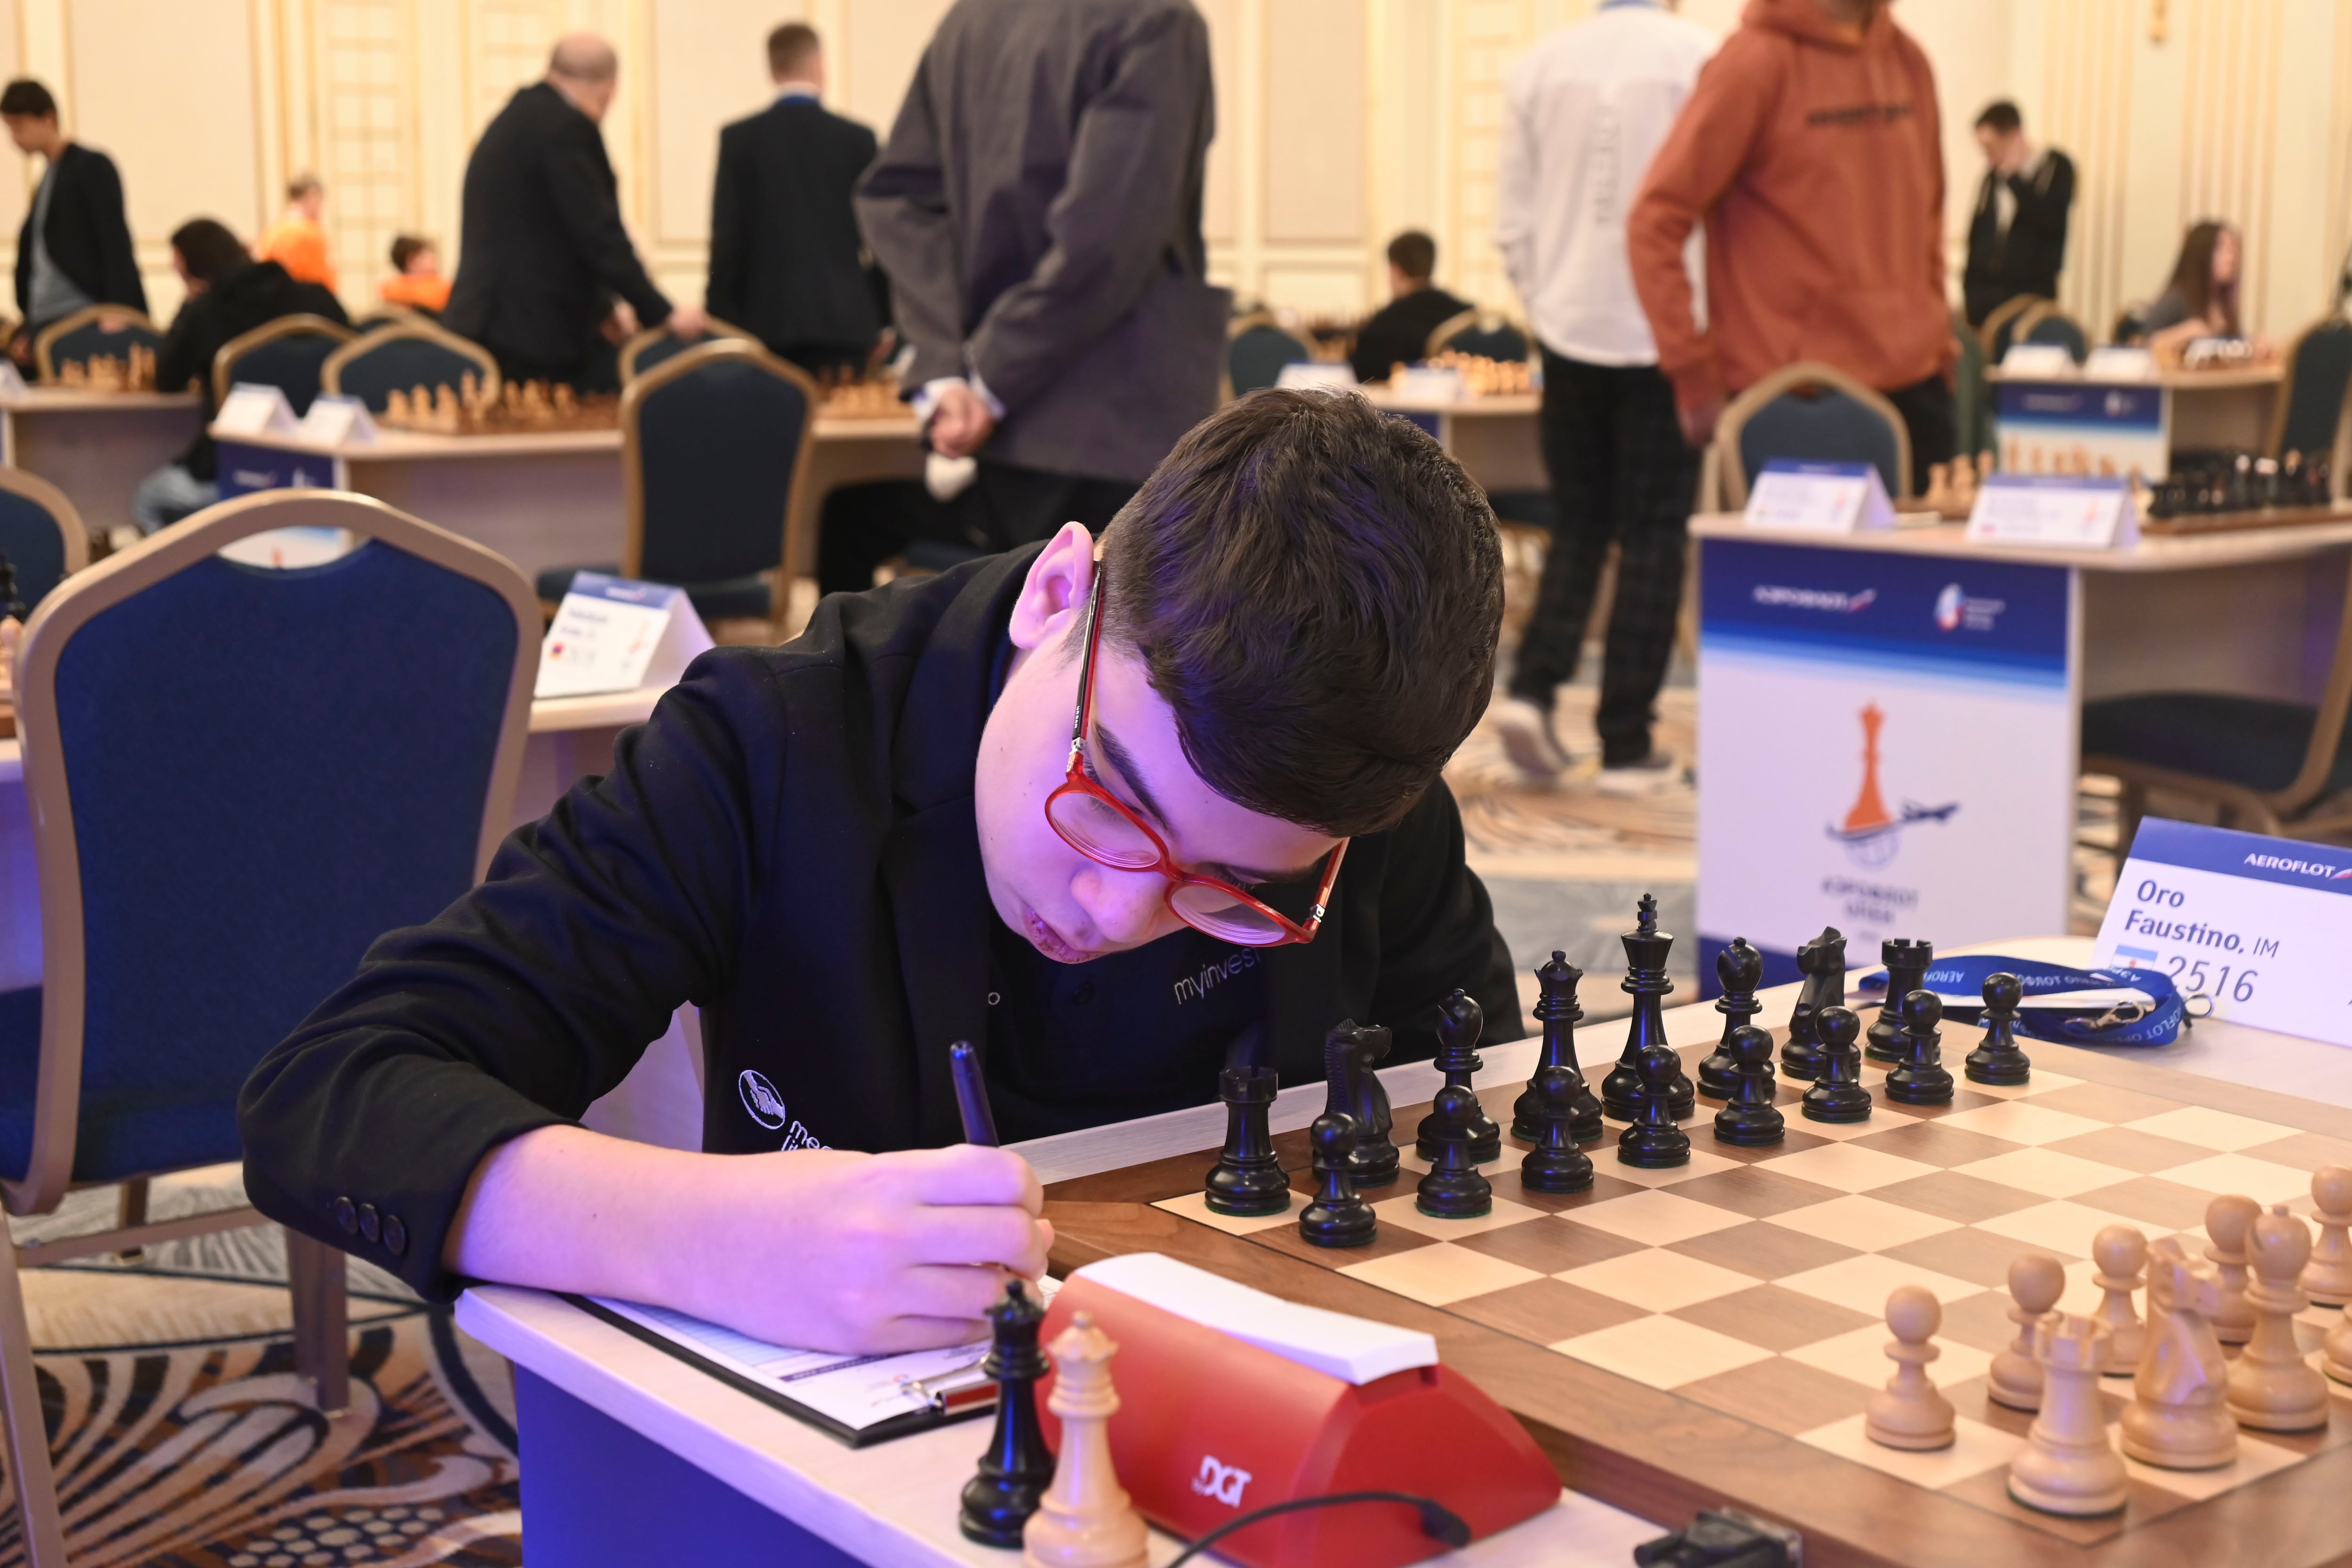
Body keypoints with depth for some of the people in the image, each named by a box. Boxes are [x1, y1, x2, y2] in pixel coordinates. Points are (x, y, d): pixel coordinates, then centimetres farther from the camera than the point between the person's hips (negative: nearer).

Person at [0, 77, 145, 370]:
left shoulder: (92, 167, -2)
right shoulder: (47, 178, 19)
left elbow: (116, 247, -9)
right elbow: (31, 259, 20)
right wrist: (29, 330, 13)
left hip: (86, 320, -7)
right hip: (45, 324, 7)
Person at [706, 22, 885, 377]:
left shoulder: (738, 139, 0)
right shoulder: (857, 139, 2)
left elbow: (725, 234, -1)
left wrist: (720, 318, 6)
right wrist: (882, 321, 12)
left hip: (766, 317, 0)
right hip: (843, 319, 0)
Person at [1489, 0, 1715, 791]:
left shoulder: (1539, 65, 4)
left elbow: (1512, 222, 6)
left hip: (1569, 331, 3)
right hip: (1666, 333, -3)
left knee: (1578, 525, 16)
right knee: (1651, 538, 4)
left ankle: (1532, 686, -2)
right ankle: (1626, 744, 6)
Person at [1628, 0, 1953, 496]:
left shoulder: (1909, 60, 11)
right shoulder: (1753, 61, -9)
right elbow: (1656, 221, -12)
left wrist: (1940, 343, 15)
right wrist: (1694, 375, -14)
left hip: (1915, 386, 6)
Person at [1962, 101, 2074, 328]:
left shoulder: (2056, 167, -1)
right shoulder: (1993, 175, 11)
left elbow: (2051, 219, -15)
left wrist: (2015, 178, -15)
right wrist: (1969, 287, 10)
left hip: (2032, 293, -4)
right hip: (1984, 292, 4)